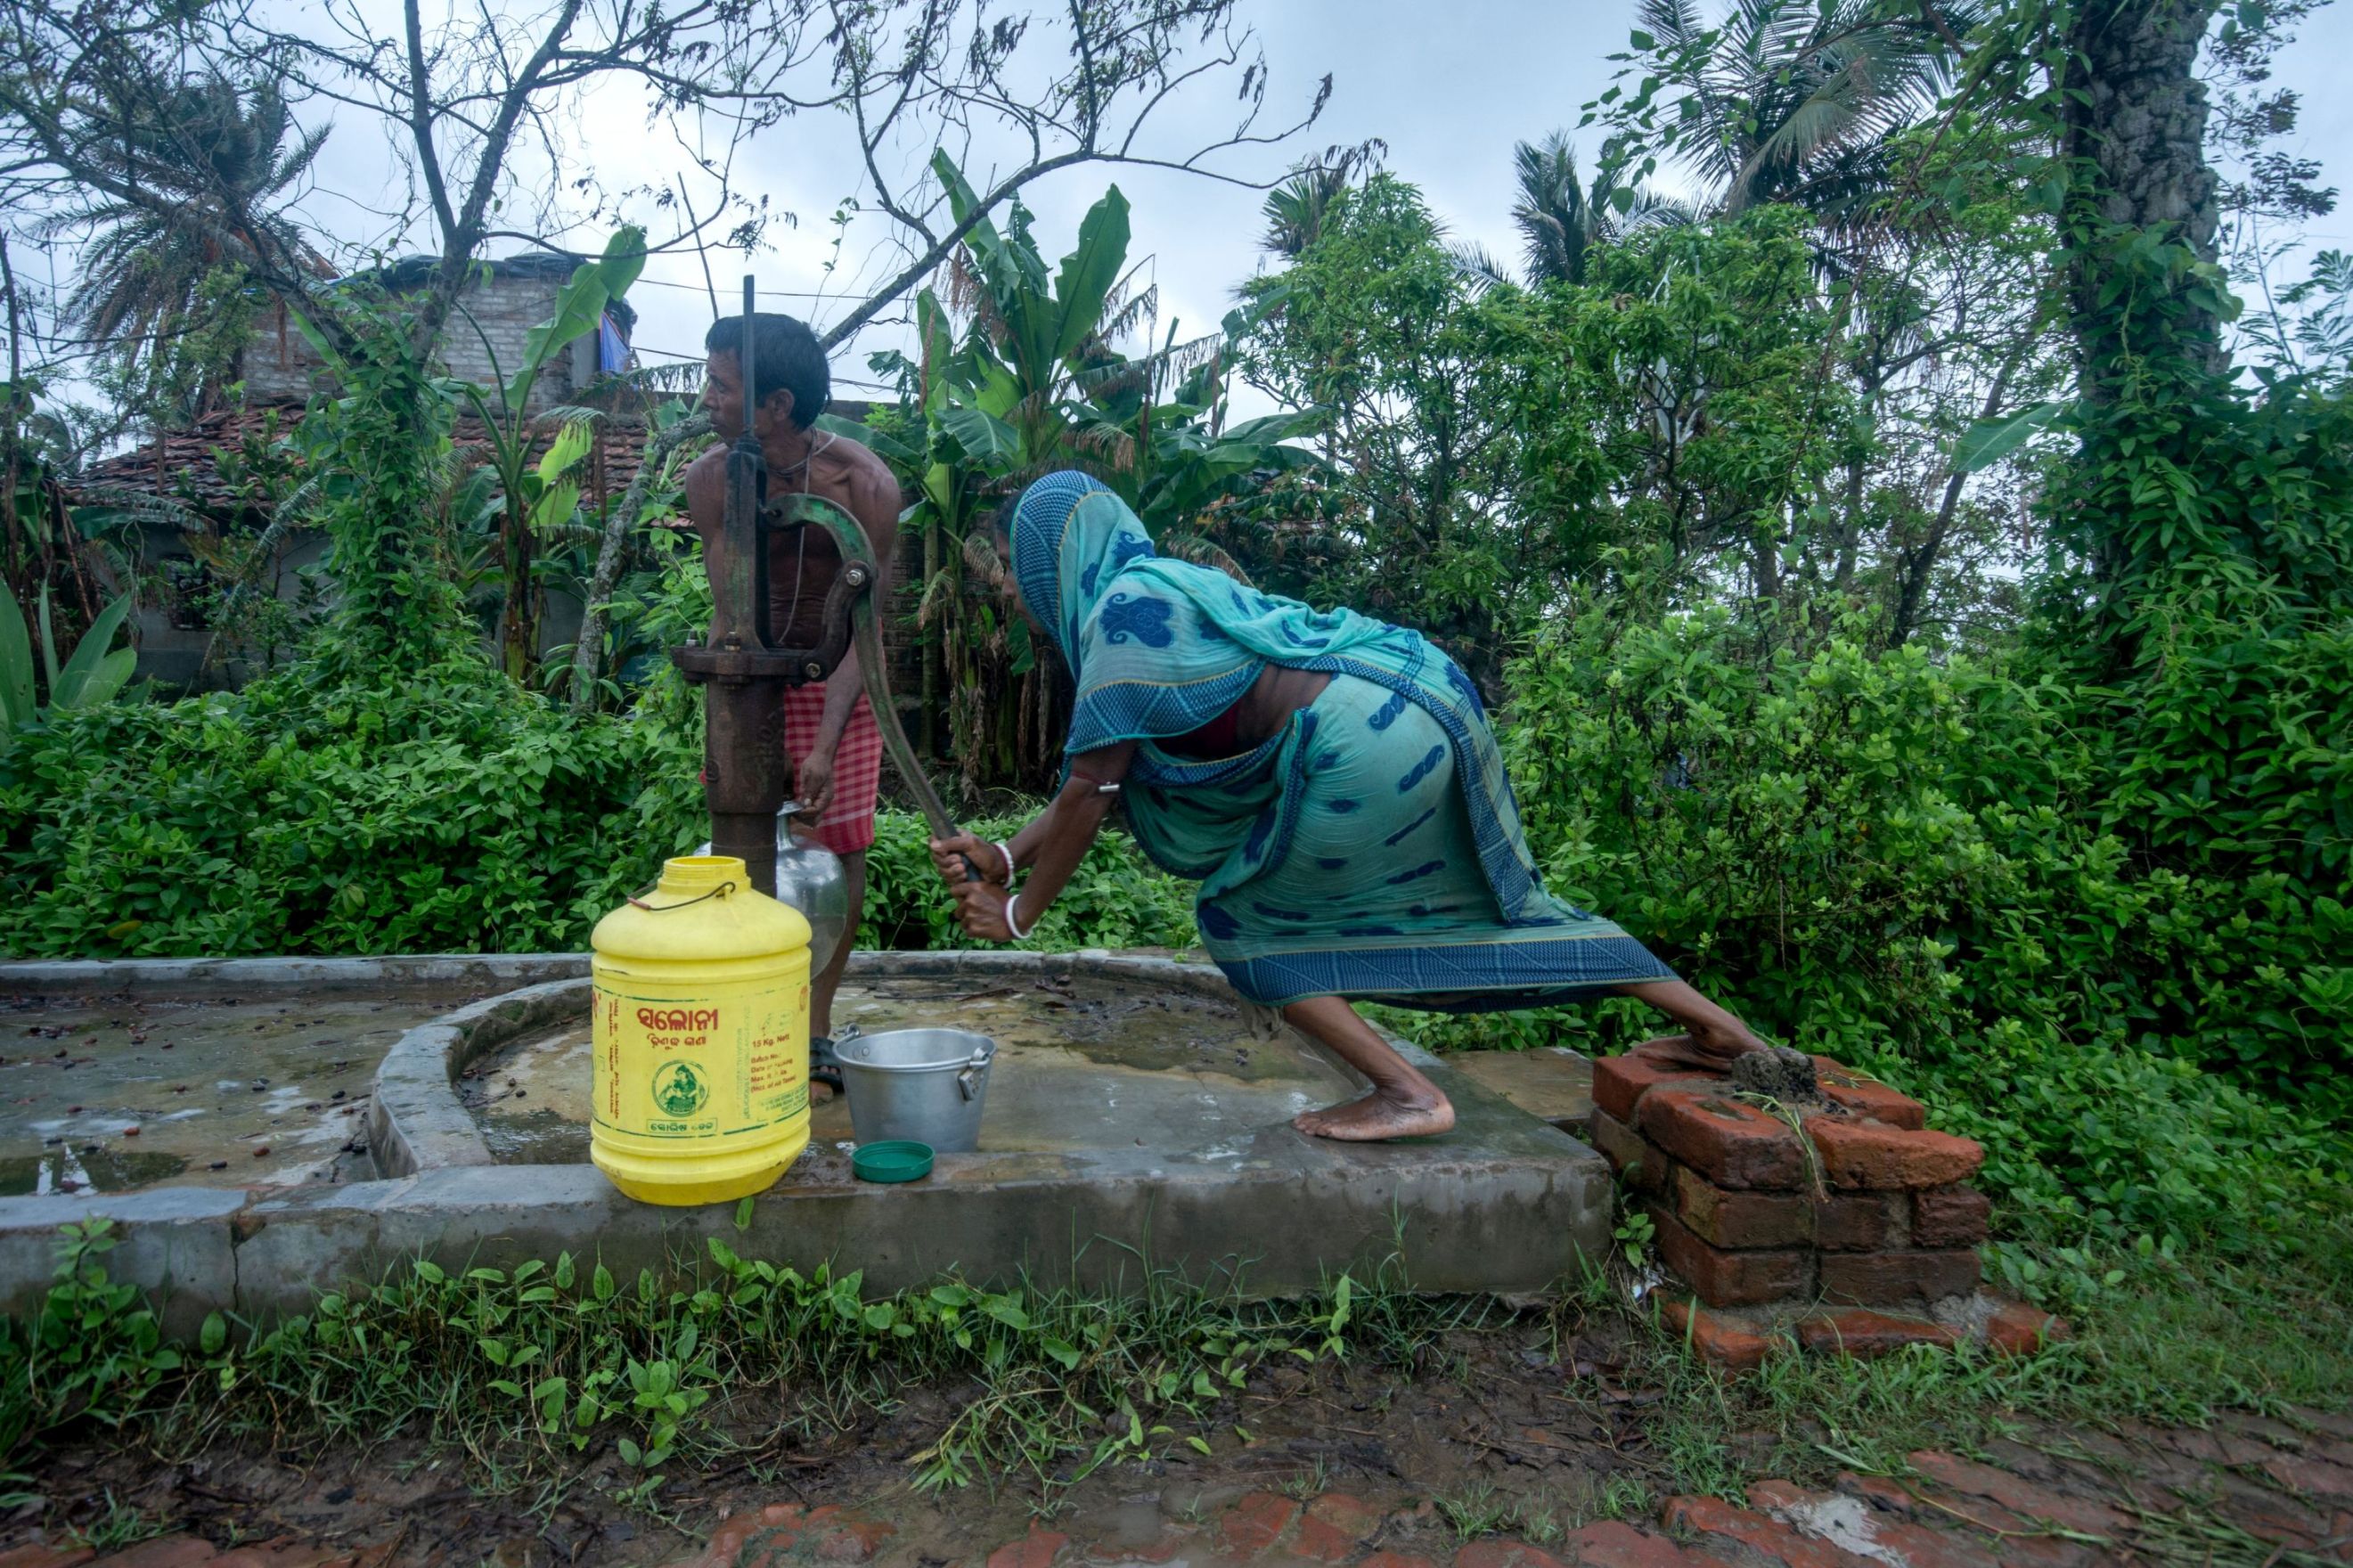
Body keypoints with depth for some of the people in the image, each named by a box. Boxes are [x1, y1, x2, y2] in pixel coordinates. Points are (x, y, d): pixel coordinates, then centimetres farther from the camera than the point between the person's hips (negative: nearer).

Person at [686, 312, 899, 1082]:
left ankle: (816, 1032, 12)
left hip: (837, 676, -2)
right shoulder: (710, 478, -14)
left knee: (841, 849, -2)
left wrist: (825, 743, -30)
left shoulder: (864, 484, -24)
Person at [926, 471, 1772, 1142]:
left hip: (1368, 745, -10)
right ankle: (1712, 1024, 33)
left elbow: (1091, 788, -9)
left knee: (1239, 919, 6)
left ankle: (1406, 1094, 3)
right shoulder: (1161, 586, 20)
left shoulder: (1121, 610, -9)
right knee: (1492, 898, 23)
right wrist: (1004, 854, 11)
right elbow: (1101, 773, 18)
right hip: (1423, 707, 10)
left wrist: (1019, 911, 2)